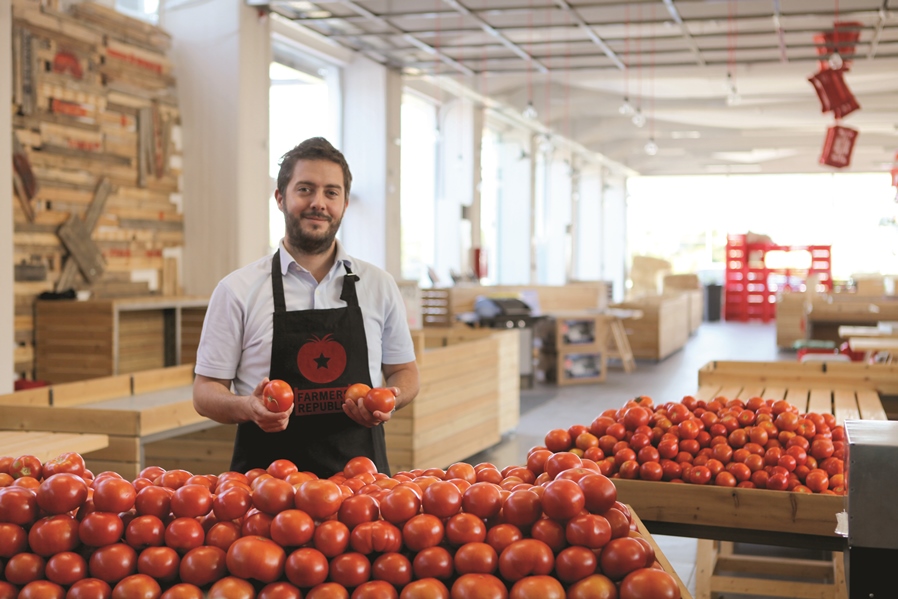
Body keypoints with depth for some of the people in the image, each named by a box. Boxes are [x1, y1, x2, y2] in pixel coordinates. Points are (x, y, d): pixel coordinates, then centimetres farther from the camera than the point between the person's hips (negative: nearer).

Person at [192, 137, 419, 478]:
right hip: (268, 478, -1)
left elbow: (404, 370, 18)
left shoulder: (380, 286, 9)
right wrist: (247, 408, -16)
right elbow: (205, 391, 4)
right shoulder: (238, 290, 2)